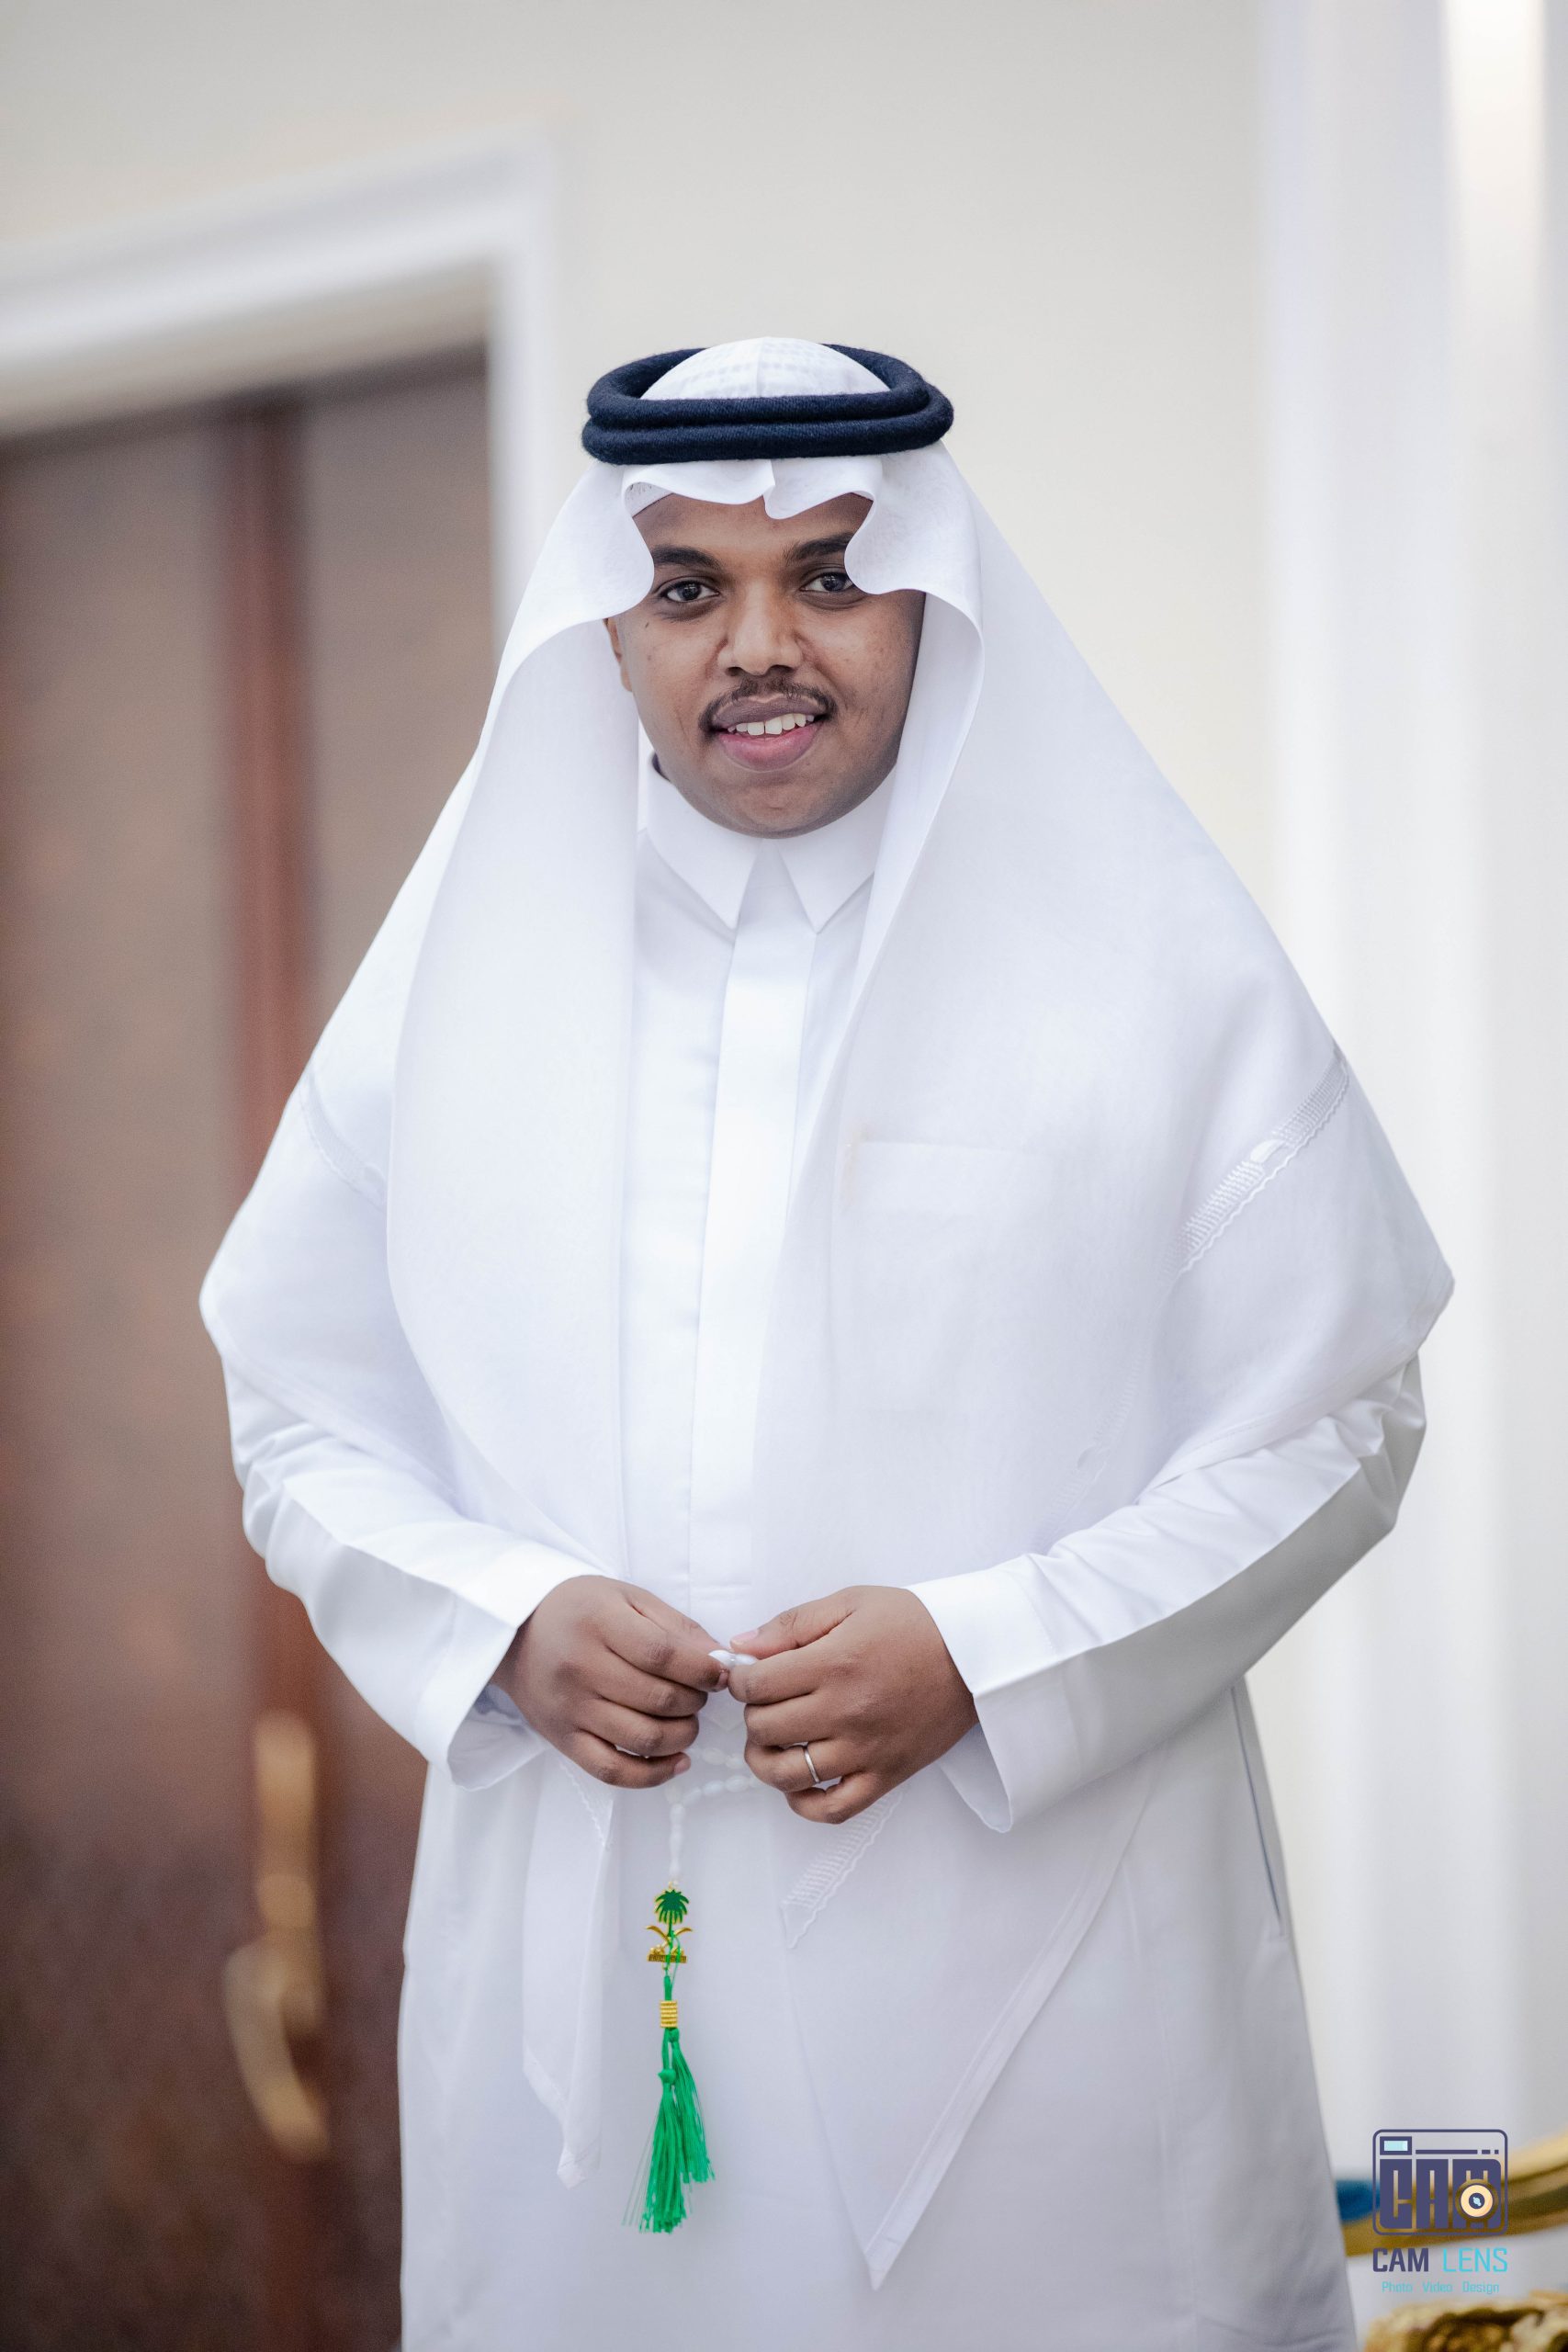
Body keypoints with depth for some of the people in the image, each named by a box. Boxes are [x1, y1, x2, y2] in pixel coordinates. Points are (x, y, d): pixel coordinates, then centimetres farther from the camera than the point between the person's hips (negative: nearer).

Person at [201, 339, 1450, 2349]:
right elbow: (305, 1408, 11)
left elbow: (1331, 1420, -1)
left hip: (1038, 1961, -2)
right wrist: (505, 1621, -8)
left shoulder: (1152, 969, 0)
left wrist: (983, 1653, -13)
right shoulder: (462, 971, 8)